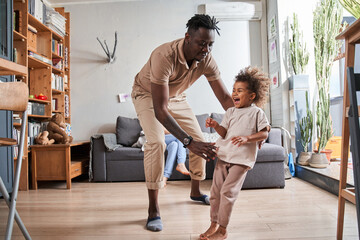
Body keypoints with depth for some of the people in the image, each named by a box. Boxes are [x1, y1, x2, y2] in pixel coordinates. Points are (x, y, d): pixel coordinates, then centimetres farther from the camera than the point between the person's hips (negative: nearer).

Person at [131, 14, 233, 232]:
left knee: (199, 140, 2)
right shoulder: (165, 56, -40)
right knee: (156, 142, -27)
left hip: (176, 96, 6)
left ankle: (196, 191, 24)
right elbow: (159, 110, -45)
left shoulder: (206, 59, -23)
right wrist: (188, 141, -53)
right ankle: (153, 208, -14)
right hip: (147, 94, -5)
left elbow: (225, 97, -18)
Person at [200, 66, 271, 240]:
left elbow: (264, 134, -3)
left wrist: (247, 138, -19)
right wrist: (215, 125, -10)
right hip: (224, 155, 6)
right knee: (215, 190, 6)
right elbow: (224, 133, 9)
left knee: (227, 191, -11)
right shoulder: (230, 112, 15)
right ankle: (214, 224, 22)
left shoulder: (257, 113, 1)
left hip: (242, 158, -5)